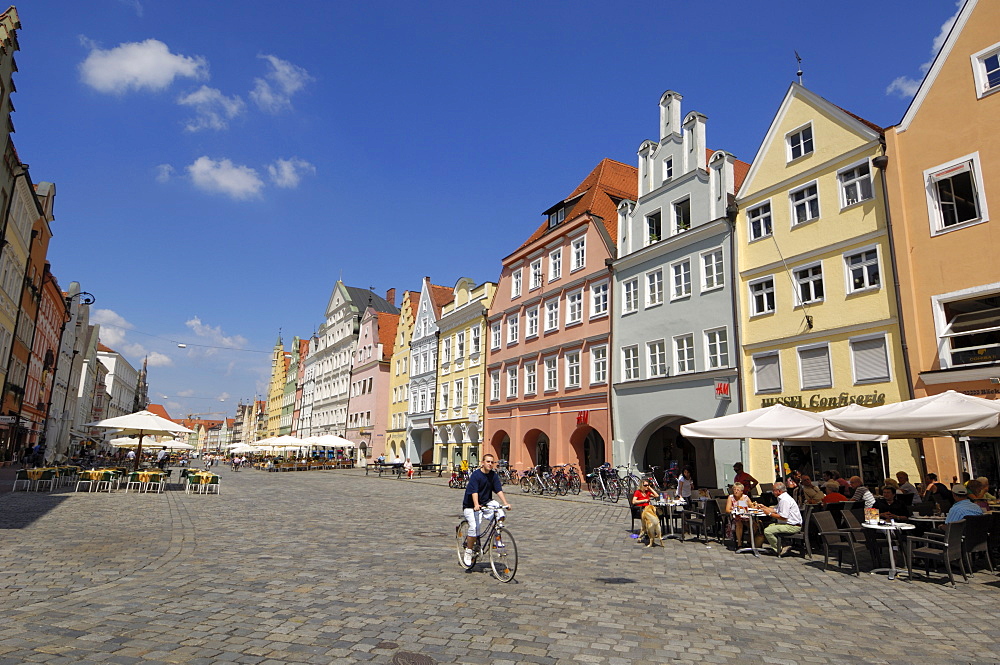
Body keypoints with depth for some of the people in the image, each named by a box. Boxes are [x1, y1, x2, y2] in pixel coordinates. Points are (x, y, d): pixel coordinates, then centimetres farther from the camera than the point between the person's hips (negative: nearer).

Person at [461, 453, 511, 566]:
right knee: (474, 527, -24)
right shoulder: (476, 475, -15)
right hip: (470, 506, -5)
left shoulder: (494, 475, 0)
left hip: (486, 503, 5)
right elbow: (474, 492, -26)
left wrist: (505, 503, -21)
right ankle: (468, 552, -3)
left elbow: (499, 490, -6)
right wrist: (476, 505, -42)